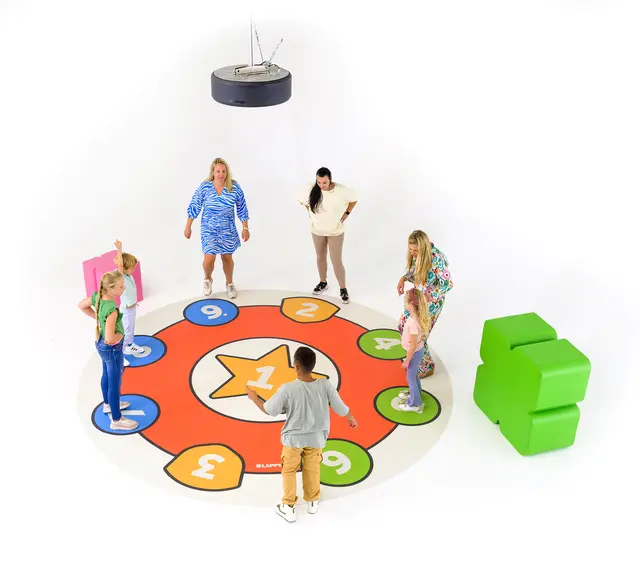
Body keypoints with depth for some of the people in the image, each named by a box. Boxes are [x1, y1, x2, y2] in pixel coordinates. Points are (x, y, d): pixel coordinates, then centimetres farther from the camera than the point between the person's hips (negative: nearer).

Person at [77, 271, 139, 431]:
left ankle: (108, 404, 55)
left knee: (107, 376, 31)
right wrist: (121, 335, -18)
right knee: (115, 384, 11)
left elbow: (81, 305, 6)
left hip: (101, 344, 9)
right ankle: (116, 420, 29)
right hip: (112, 349, -9)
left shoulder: (97, 296, -14)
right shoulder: (111, 310, -38)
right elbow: (110, 339, -39)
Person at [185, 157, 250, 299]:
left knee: (227, 257, 13)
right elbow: (194, 207, -5)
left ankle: (230, 284, 38)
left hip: (228, 230, 1)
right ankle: (207, 280, 26)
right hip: (209, 229, -1)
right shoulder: (204, 187, -14)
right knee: (209, 259, -8)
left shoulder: (234, 187, -12)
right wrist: (188, 227, -2)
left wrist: (245, 228, -1)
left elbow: (242, 208, -3)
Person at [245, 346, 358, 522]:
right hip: (316, 438, 2)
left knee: (289, 471, 21)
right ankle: (313, 502, 43)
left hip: (293, 438, -2)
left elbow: (269, 410, -14)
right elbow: (341, 409, -11)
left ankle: (288, 508, 30)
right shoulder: (325, 385, -24)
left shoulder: (287, 389, -29)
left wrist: (254, 397, 5)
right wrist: (352, 419, 11)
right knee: (312, 469, 26)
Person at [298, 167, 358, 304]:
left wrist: (347, 213, -6)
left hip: (336, 231, -3)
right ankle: (323, 283, 40)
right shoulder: (312, 190, -18)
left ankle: (343, 289, 14)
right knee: (320, 257, 19)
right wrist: (311, 214, 1)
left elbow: (354, 198, -4)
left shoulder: (341, 190, -24)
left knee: (336, 261, -2)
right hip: (317, 230, 3)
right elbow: (302, 201, 3)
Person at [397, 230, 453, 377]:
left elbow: (448, 284, -25)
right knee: (403, 327, 17)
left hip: (432, 302, -7)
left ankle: (427, 367, 29)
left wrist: (430, 296, -35)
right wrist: (403, 278, -14)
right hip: (417, 297, 8)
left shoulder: (437, 259, -33)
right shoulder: (417, 254, -11)